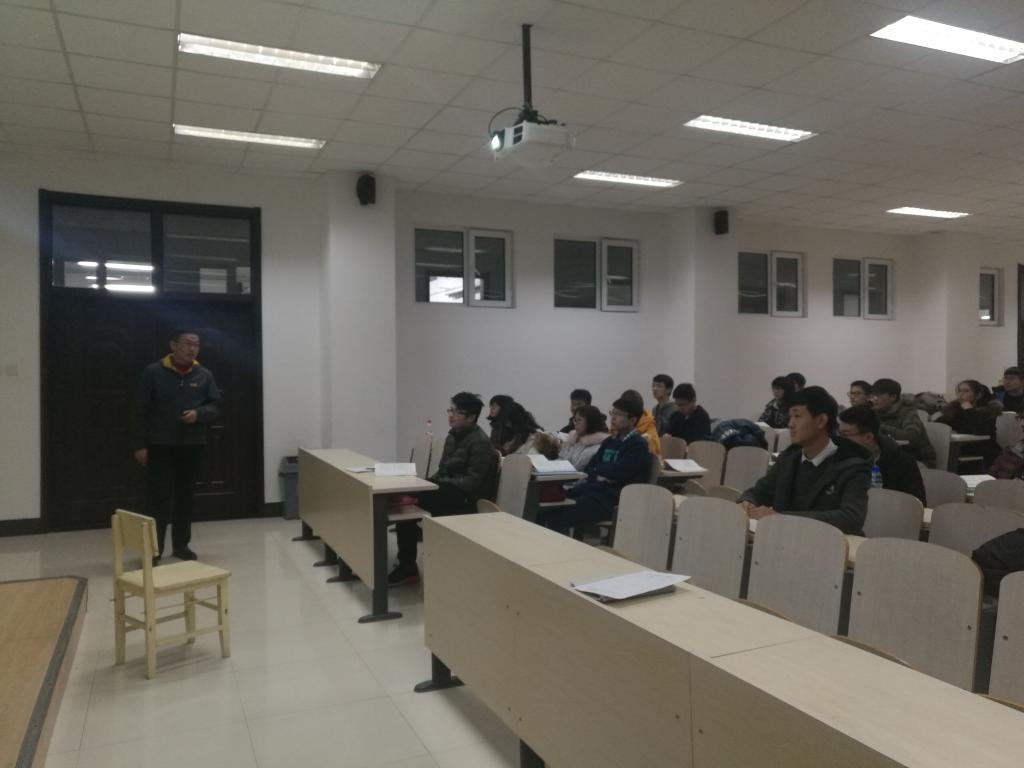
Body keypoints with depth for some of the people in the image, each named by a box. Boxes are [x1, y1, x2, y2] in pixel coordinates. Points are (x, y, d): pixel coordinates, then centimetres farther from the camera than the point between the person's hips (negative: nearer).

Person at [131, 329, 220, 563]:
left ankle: (181, 545, 22)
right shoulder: (153, 372, -4)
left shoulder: (204, 375, 5)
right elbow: (139, 410, -4)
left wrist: (198, 414, -16)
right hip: (160, 446, -3)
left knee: (185, 496, 11)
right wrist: (140, 445, -7)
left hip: (192, 446, 3)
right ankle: (154, 549, 3)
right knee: (158, 497, -4)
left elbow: (215, 406, 6)